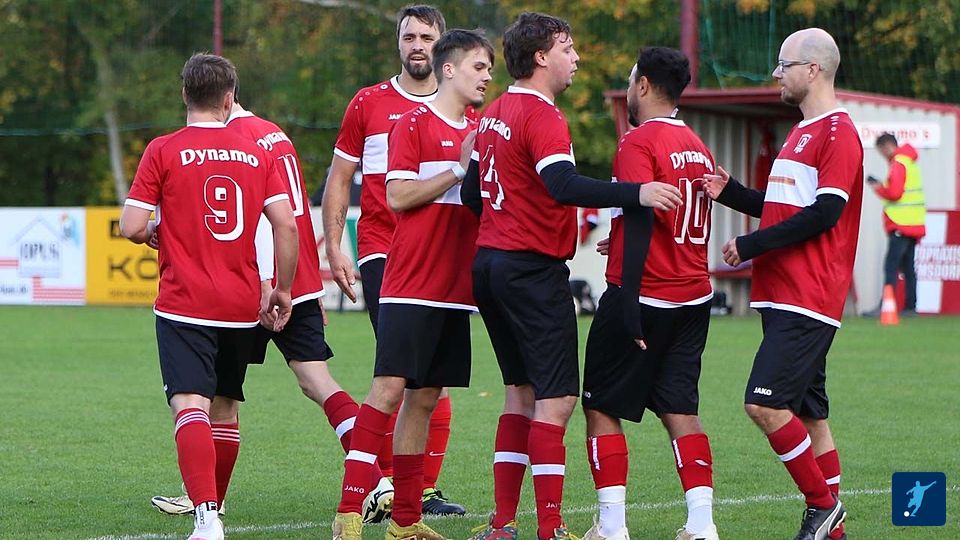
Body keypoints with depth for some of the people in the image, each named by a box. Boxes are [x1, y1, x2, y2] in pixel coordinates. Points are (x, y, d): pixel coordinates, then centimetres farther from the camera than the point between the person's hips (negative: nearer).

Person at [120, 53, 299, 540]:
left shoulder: (163, 151, -4)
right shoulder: (256, 153, 6)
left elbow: (132, 226, -8)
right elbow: (287, 226, 2)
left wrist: (153, 234, 15)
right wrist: (282, 290, 12)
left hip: (184, 304, -4)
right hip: (242, 306, 4)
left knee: (190, 405, -13)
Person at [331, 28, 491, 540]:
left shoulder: (479, 133, 16)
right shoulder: (415, 123, -4)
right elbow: (398, 196, -11)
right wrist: (458, 170, -14)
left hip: (455, 288, 7)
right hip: (410, 285, -7)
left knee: (424, 398, 8)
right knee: (389, 388, -13)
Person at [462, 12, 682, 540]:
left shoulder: (493, 115, 13)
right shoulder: (542, 117, -14)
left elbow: (471, 193, 21)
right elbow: (565, 186, -30)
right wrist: (637, 194, -36)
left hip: (490, 261, 9)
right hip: (534, 271, -9)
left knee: (521, 392, 15)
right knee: (556, 397, -7)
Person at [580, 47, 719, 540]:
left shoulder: (638, 143, -12)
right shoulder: (698, 148, 12)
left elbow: (640, 222, -20)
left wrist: (628, 305, -22)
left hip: (644, 295, -7)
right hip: (694, 297, 7)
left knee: (602, 408, 3)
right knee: (680, 409, 8)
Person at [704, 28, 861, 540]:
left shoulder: (838, 132, -11)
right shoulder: (802, 132, 20)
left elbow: (822, 214, -19)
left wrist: (750, 246, -14)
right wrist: (729, 192, 8)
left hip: (808, 301, -10)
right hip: (782, 296, 10)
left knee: (765, 404, -16)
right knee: (807, 411, 10)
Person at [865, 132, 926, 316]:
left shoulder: (898, 163, -12)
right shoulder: (910, 162, 18)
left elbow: (894, 193, -18)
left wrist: (878, 188, -2)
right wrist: (883, 186, 10)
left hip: (901, 225, -10)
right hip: (914, 224, 10)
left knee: (891, 266, -14)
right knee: (908, 266, 12)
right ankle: (910, 306, 12)